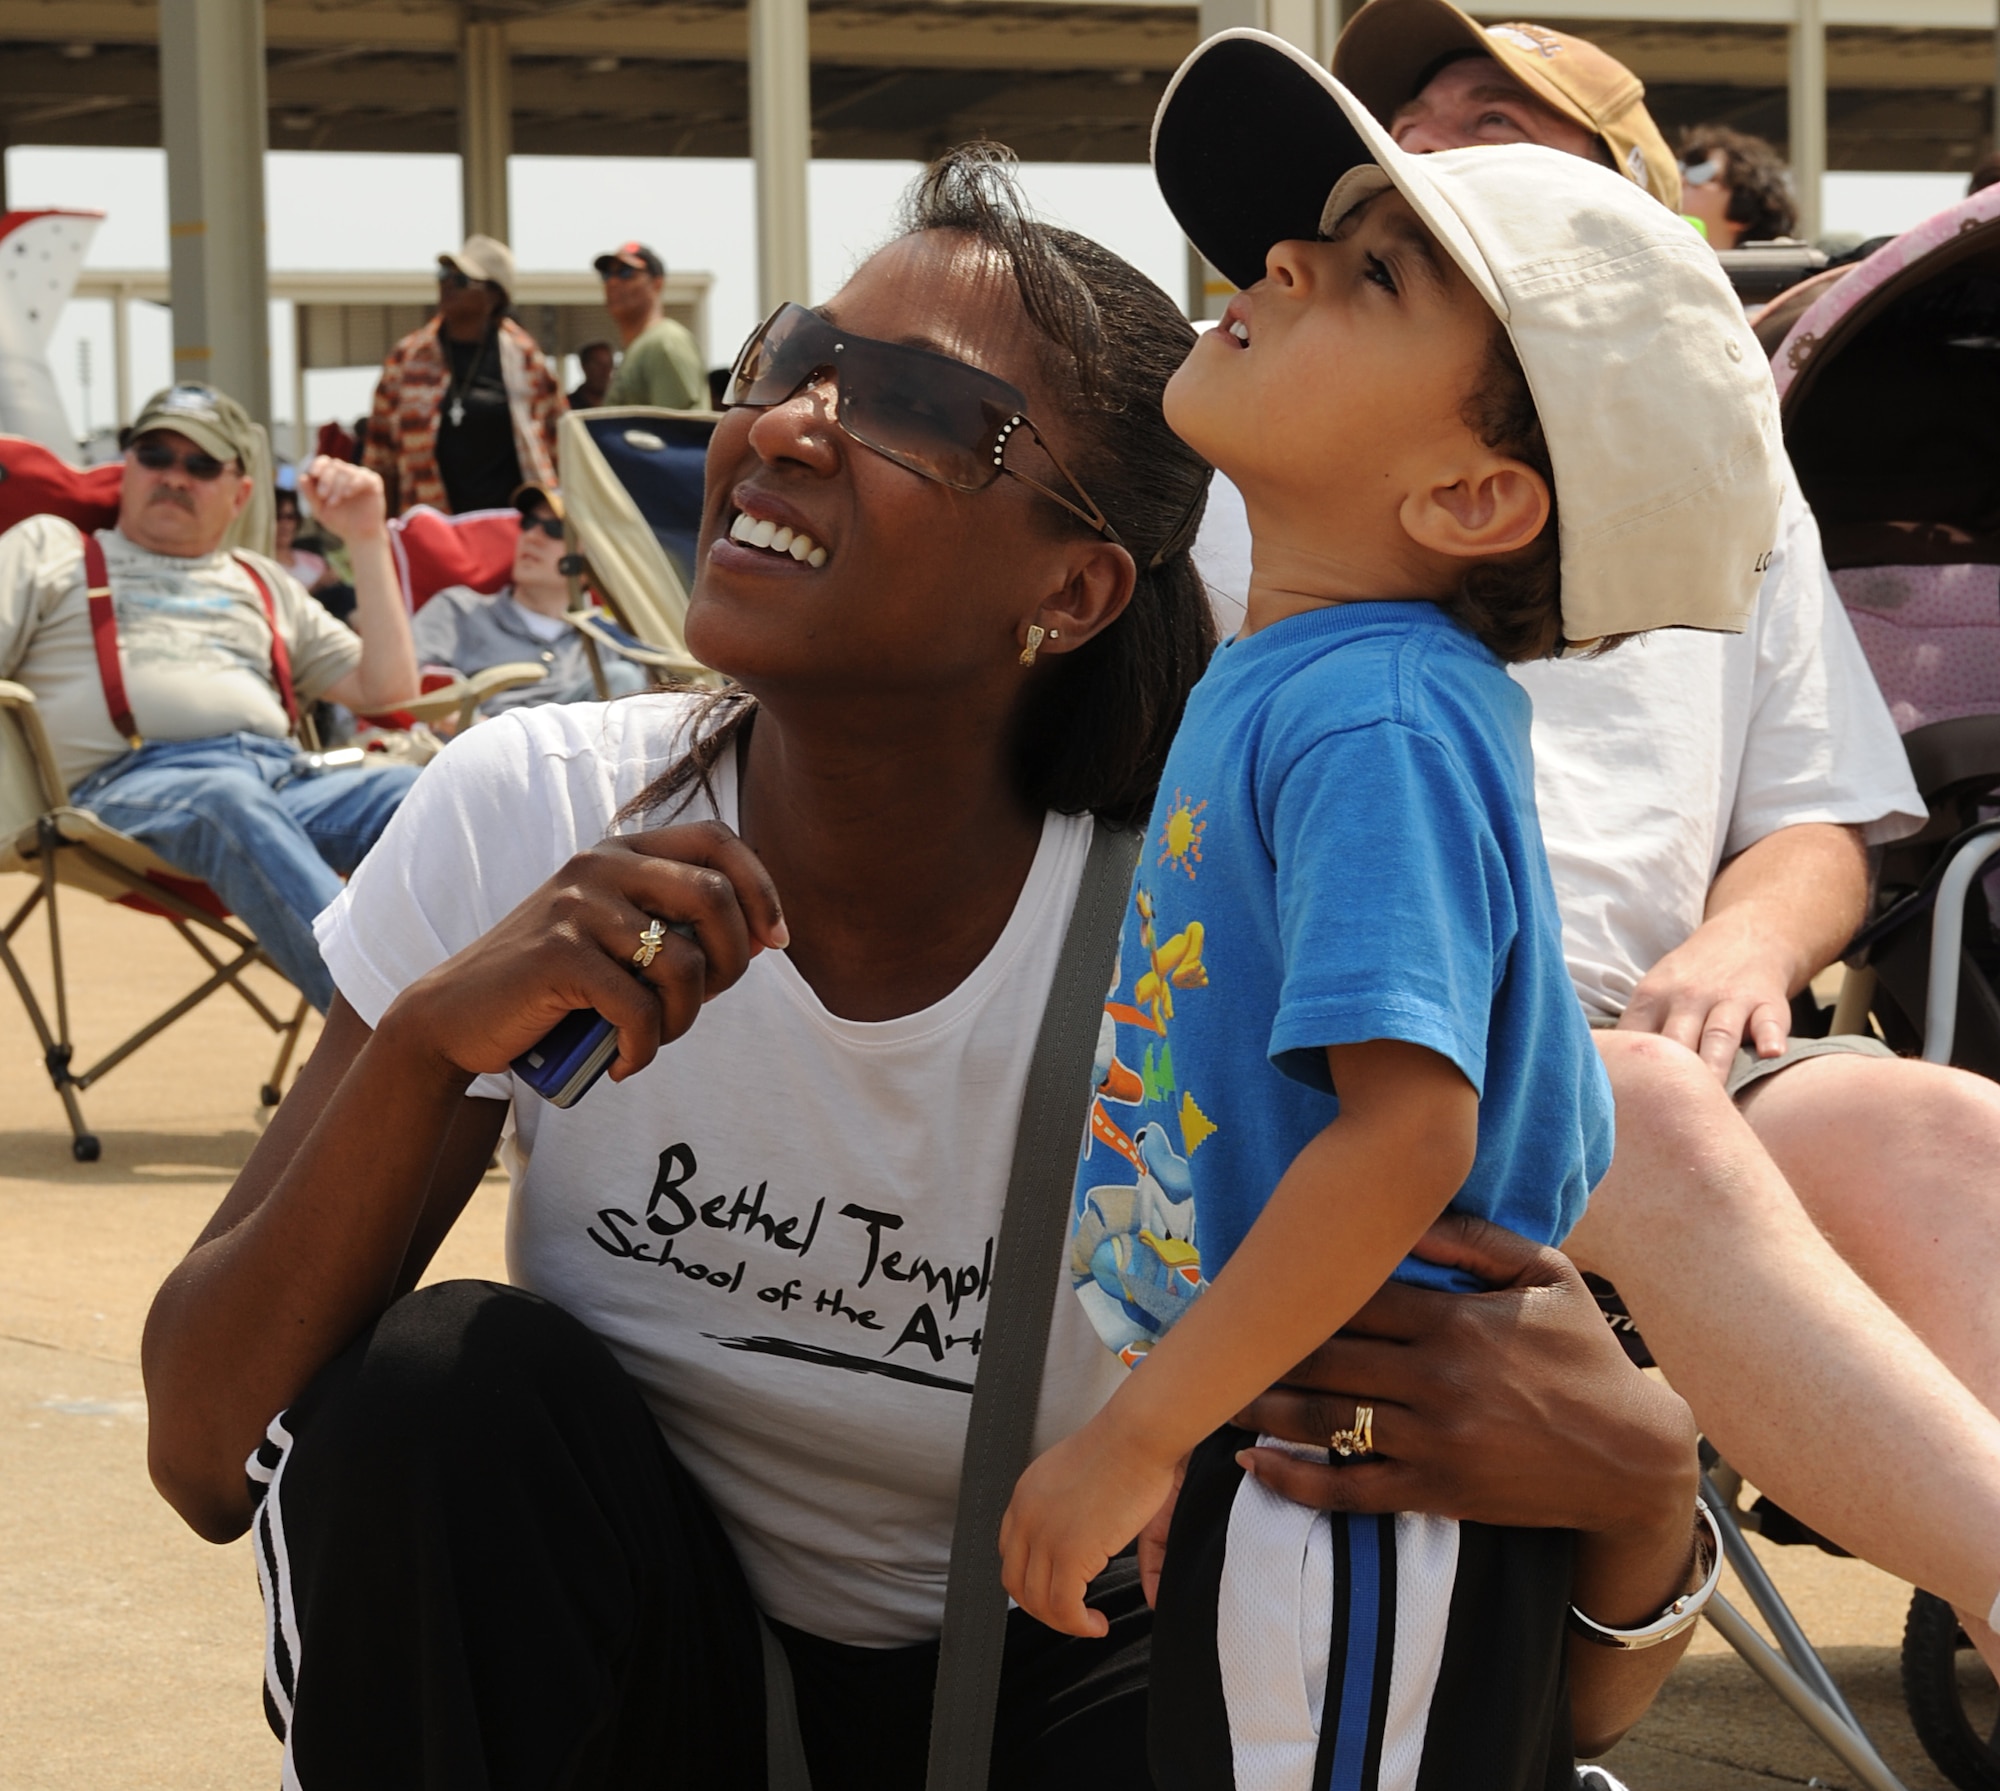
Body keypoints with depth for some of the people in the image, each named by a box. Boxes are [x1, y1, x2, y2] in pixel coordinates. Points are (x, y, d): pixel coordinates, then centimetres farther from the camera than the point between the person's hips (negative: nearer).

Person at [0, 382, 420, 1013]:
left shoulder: (263, 583, 37)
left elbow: (386, 689, 28)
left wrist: (367, 539, 25)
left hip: (284, 779, 4)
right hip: (132, 783, -4)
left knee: (420, 793, -30)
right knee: (230, 804, -41)